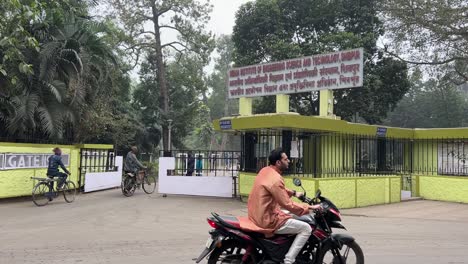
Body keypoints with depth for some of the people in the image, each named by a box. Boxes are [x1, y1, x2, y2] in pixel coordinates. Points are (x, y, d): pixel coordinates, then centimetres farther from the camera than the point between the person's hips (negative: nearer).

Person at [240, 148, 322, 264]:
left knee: (289, 214, 33)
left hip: (257, 214, 10)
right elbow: (288, 205, -21)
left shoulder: (265, 170, 6)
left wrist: (294, 193, 19)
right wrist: (309, 207, -13)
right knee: (306, 228, -7)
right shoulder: (276, 179, -23)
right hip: (268, 220, -10)